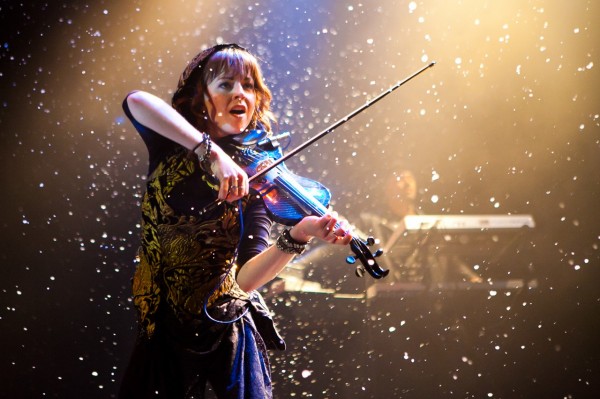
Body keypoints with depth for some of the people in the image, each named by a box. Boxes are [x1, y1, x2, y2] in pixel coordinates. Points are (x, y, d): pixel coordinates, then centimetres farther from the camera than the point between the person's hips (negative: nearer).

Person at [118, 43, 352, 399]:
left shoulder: (254, 176, -8)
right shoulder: (172, 147, -3)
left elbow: (246, 277, -22)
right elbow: (137, 101, -28)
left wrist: (298, 236, -41)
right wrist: (211, 151, -40)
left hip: (229, 332, -1)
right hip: (165, 330, 1)